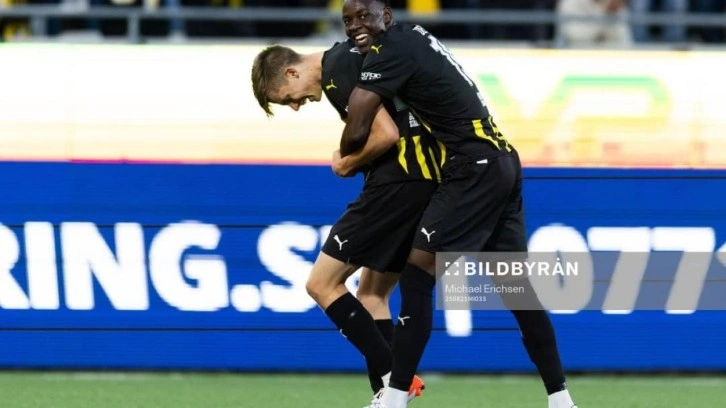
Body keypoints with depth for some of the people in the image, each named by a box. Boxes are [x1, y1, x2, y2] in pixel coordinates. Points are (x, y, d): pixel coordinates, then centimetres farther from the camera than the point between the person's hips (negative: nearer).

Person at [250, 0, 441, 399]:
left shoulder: (337, 73, -11)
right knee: (372, 292, 16)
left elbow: (386, 134, -19)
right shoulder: (350, 54, 19)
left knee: (322, 283, -4)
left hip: (397, 183, -10)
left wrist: (347, 164, -2)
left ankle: (393, 379, -10)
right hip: (428, 182, 10)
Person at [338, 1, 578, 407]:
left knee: (417, 274, -9)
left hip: (475, 168, -9)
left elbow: (357, 130, -13)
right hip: (502, 163, 9)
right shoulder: (412, 36, 16)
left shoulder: (390, 50, -11)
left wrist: (345, 159, 6)